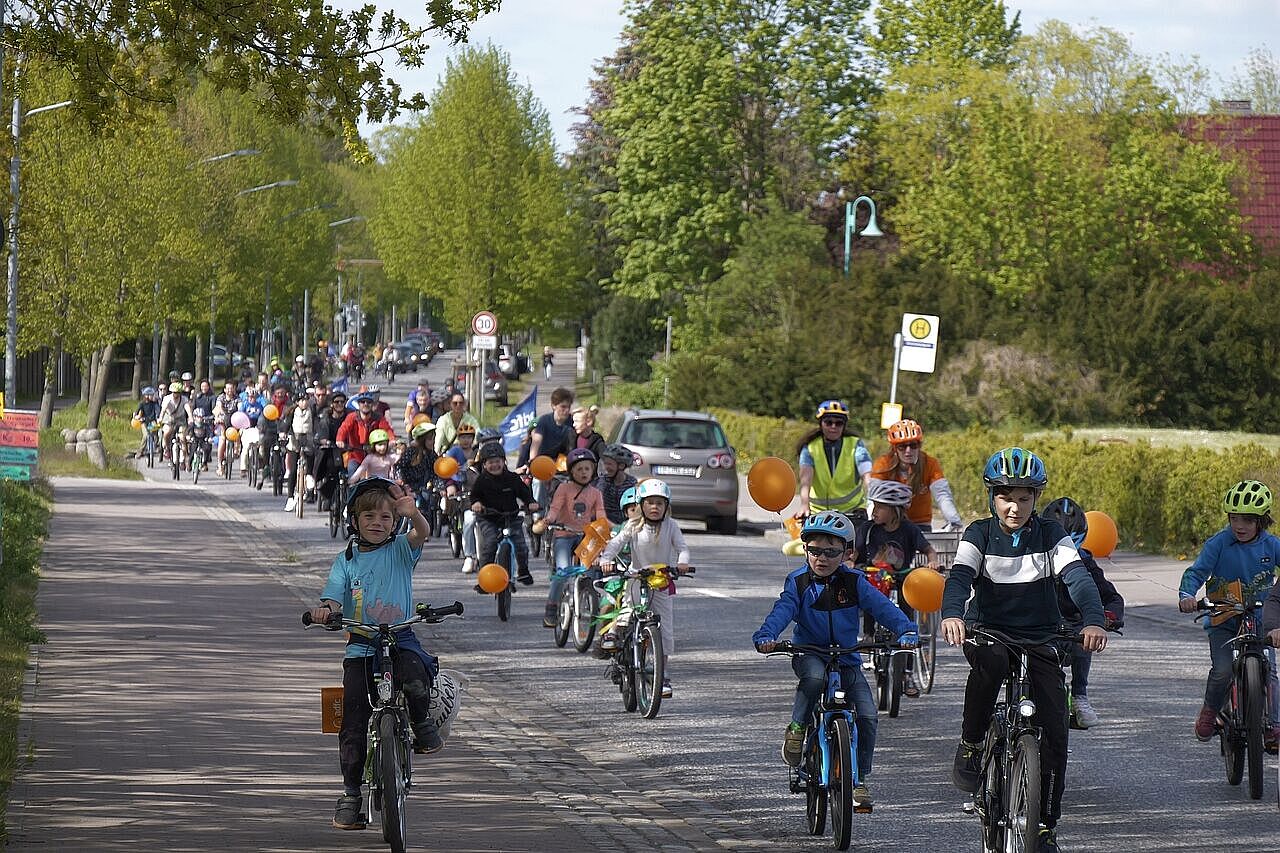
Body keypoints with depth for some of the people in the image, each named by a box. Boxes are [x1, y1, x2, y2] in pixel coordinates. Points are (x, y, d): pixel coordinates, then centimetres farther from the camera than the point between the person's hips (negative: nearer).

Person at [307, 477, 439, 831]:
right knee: (353, 724, -6)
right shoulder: (346, 560, 10)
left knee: (415, 677, -35)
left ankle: (422, 723, -5)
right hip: (360, 645, 1)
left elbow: (422, 533, -15)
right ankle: (351, 795, 4)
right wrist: (325, 610, -26)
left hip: (400, 639, -1)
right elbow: (334, 596, -2)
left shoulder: (400, 550, 6)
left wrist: (412, 512, -37)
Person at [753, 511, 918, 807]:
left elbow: (882, 607, -10)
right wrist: (766, 636, -39)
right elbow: (782, 611, -19)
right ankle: (797, 728, -15)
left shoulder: (854, 583, -3)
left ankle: (860, 777, 5)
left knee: (867, 716, -12)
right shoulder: (798, 583, -5)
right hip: (809, 653, -2)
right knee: (815, 676, -39)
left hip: (847, 658, 2)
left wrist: (906, 631, -27)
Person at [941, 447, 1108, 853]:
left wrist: (1093, 620, -36)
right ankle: (970, 746, -19)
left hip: (1040, 640, 2)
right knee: (991, 661, -39)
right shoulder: (980, 534, -3)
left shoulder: (1050, 535, -1)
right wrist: (952, 615, -41)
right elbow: (959, 576, -19)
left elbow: (1077, 576, -16)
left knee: (1054, 732, -10)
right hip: (988, 632, -2)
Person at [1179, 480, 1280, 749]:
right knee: (1222, 671, -18)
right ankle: (1210, 711, 10)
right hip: (1223, 621, -2)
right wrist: (1187, 594, -33)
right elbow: (1197, 571, -13)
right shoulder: (1219, 543, -10)